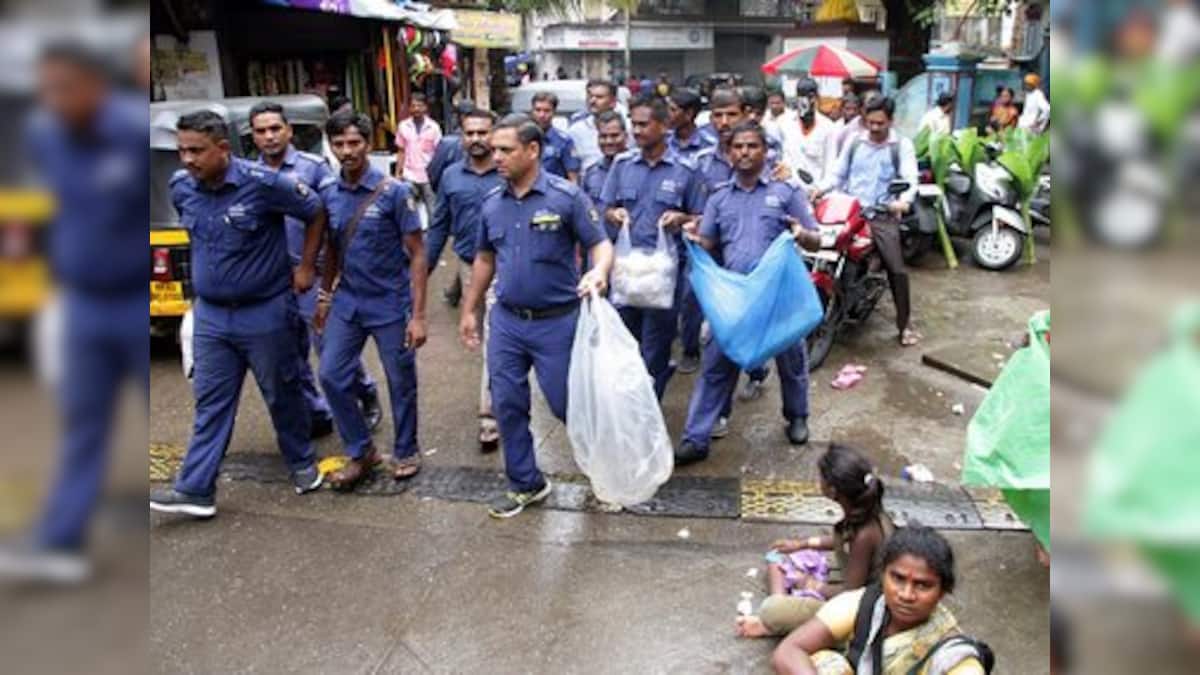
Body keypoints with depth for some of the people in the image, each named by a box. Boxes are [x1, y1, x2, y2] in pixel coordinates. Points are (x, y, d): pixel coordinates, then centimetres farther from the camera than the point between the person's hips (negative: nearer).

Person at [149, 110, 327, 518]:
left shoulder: (263, 183, -19)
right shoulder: (181, 186, -1)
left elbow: (316, 213, -7)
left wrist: (306, 267, -4)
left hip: (266, 313, -4)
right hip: (210, 315, 5)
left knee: (282, 395, 11)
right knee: (210, 403, 8)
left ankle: (302, 464, 32)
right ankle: (195, 489, 15)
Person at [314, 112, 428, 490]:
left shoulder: (394, 192, -13)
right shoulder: (328, 192, 1)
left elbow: (417, 255, -11)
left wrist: (418, 315, -15)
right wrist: (325, 295, 15)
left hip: (390, 304, -4)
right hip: (348, 301, 5)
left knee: (401, 383, 7)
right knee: (331, 376, 4)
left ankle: (405, 453, 28)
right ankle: (360, 452, 22)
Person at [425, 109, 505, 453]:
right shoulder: (451, 176, 4)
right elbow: (439, 226, 10)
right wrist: (424, 268, 9)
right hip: (468, 267, 5)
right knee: (485, 333, 19)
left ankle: (489, 417, -4)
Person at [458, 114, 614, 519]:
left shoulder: (566, 196, -11)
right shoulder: (492, 203, 5)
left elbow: (601, 244, -11)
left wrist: (598, 272, -34)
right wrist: (469, 310, 17)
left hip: (557, 321, -5)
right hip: (506, 321, 5)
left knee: (567, 404, 5)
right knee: (507, 405, 8)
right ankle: (525, 484, 26)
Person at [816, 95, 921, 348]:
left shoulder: (902, 145, 3)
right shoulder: (854, 142, 13)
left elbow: (910, 178, -9)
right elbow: (838, 173, 16)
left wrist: (904, 200, -31)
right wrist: (821, 188, -6)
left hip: (883, 215, -3)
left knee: (897, 269, -9)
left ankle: (904, 324, 1)